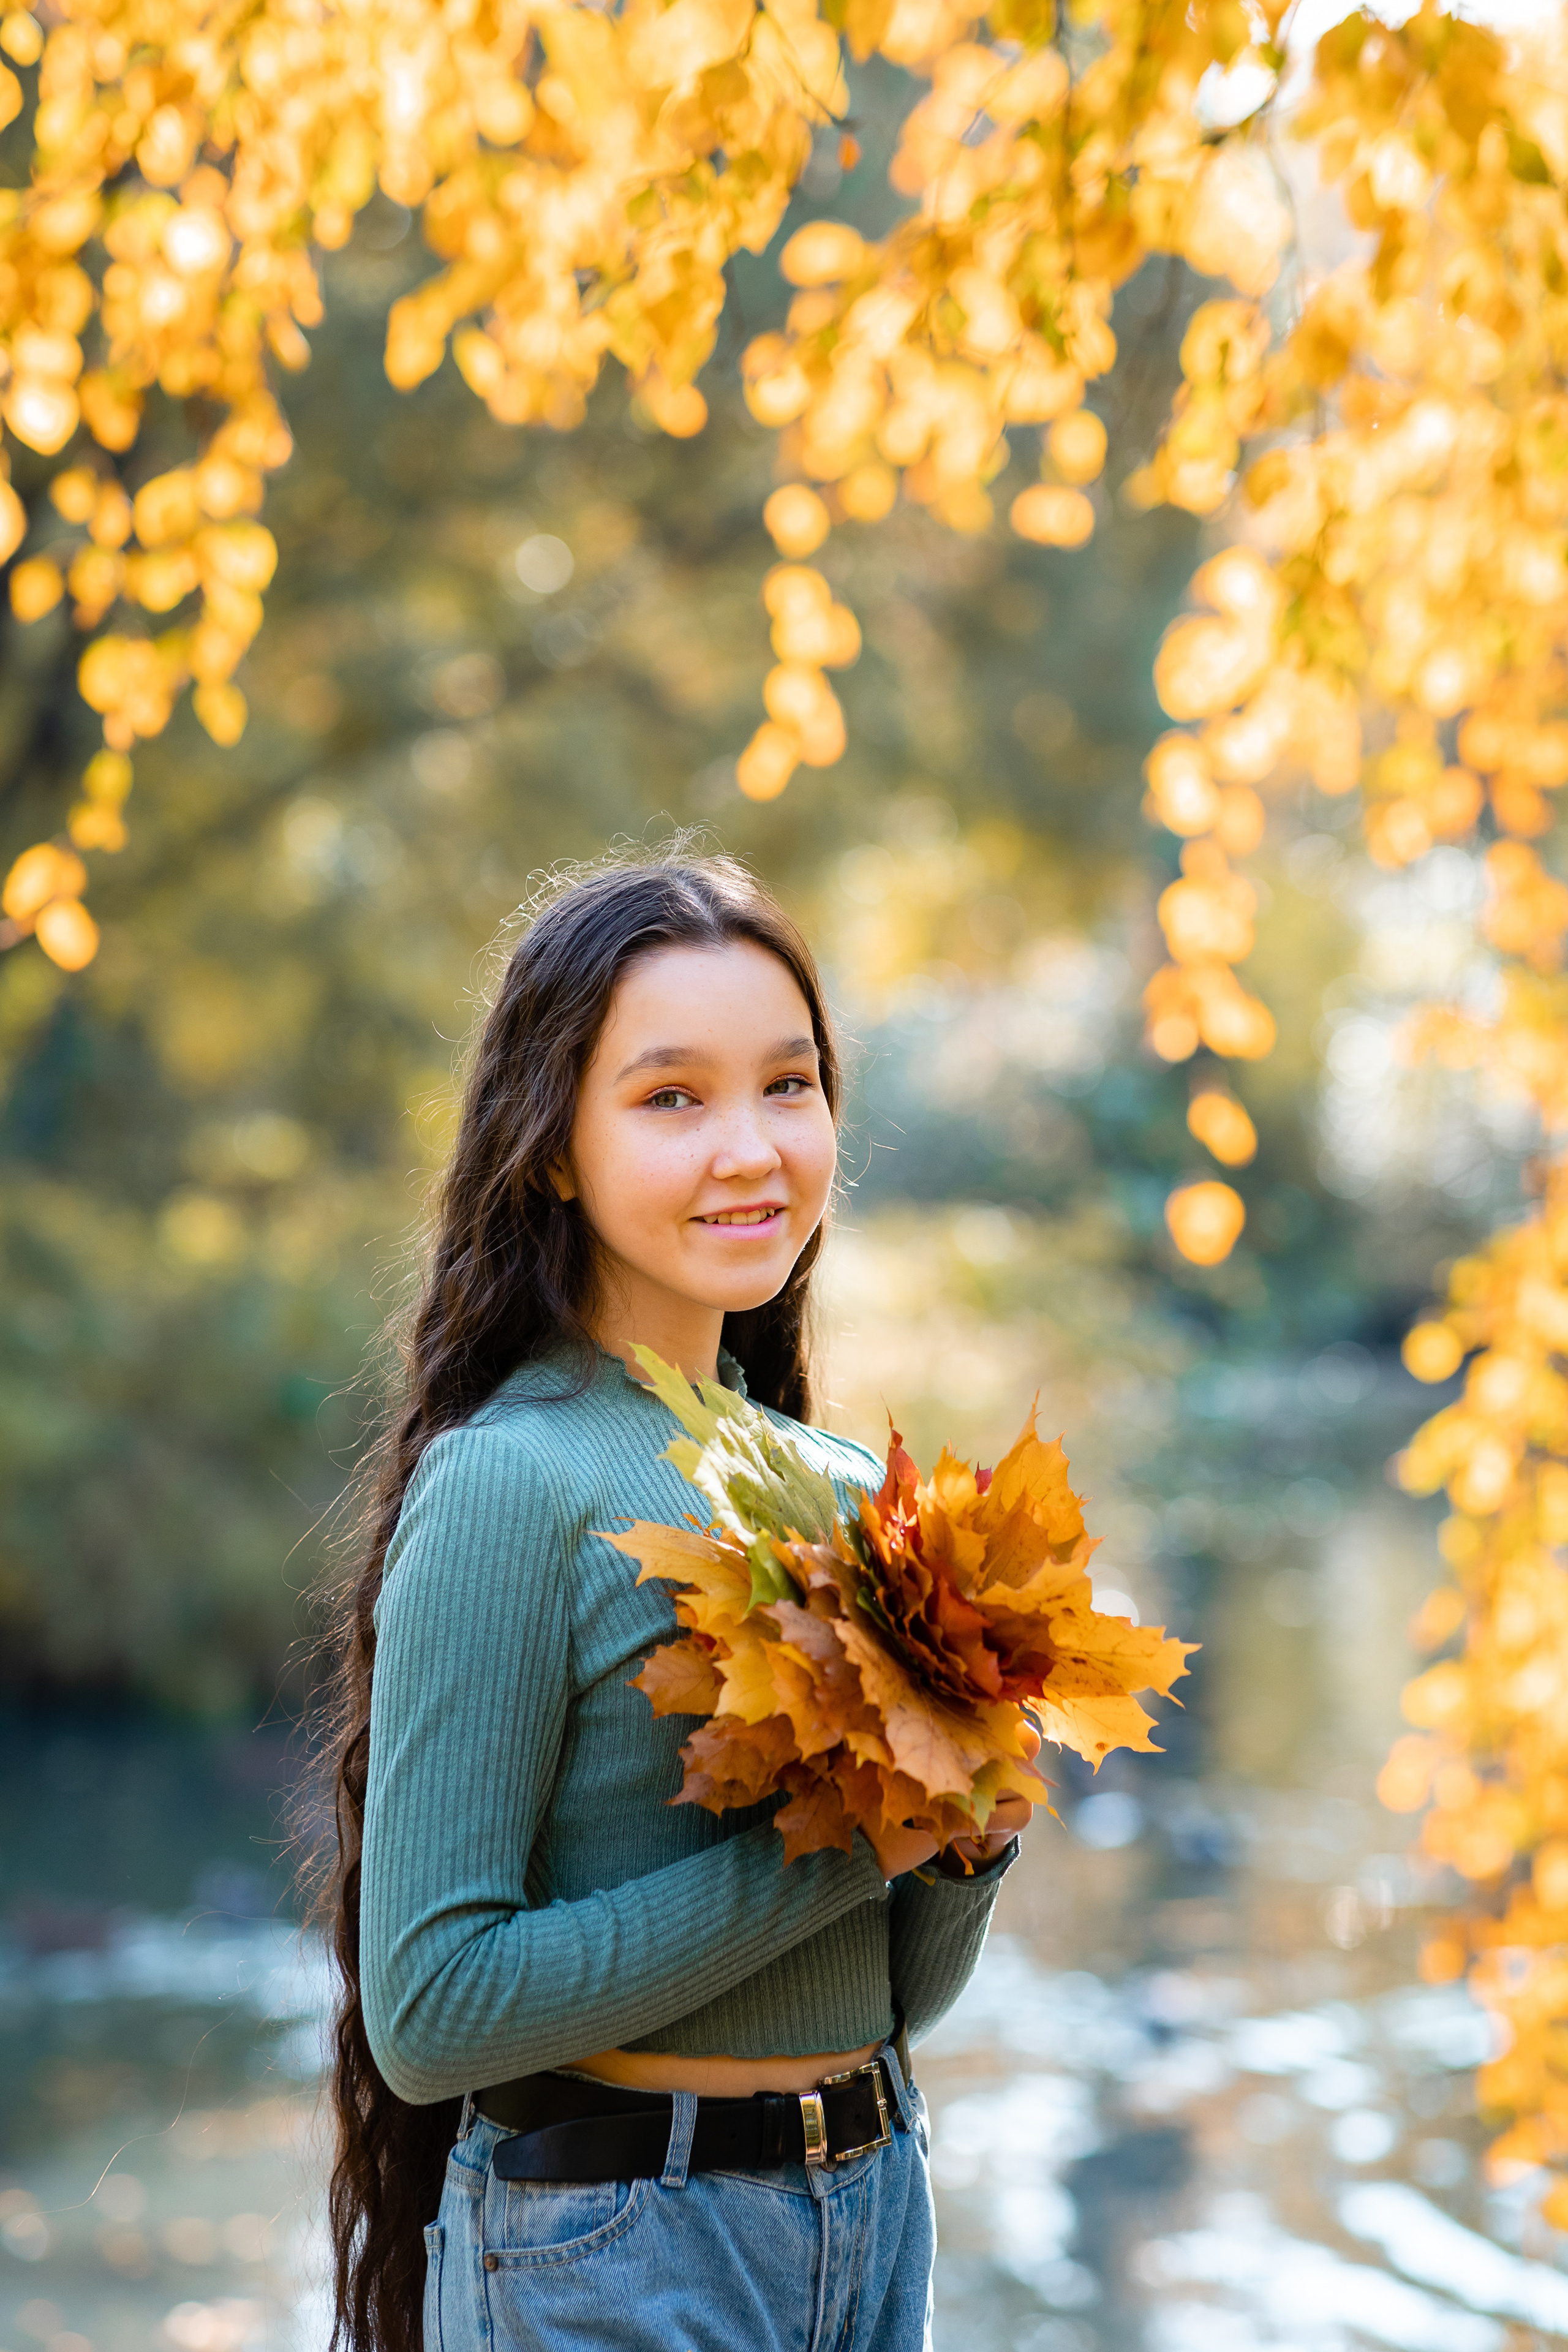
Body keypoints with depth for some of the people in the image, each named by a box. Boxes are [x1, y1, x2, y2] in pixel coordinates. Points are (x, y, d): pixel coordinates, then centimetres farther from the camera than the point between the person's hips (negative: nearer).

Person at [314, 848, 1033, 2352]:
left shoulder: (847, 1491, 5)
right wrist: (836, 1847, -19)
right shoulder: (508, 1484, -15)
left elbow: (902, 1993, 12)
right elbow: (428, 2008, -20)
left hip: (876, 2215, 7)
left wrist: (968, 1839, -8)